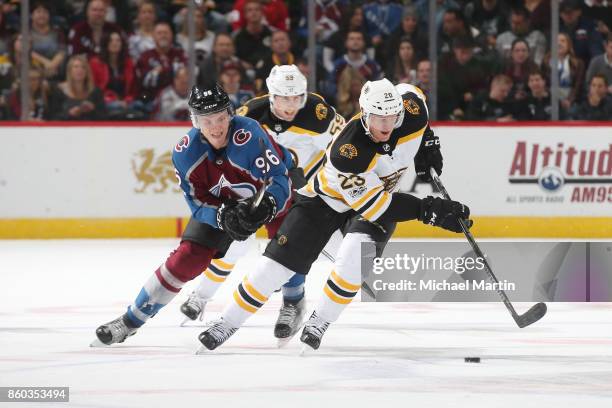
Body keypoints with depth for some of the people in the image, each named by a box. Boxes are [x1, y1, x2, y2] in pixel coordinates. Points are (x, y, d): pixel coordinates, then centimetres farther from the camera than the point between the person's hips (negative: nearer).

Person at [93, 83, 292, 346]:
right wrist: (224, 217, -38)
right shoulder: (185, 153, -25)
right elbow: (200, 204, -18)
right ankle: (131, 320, 5)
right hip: (219, 203, 1)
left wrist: (265, 206, -54)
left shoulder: (249, 135, -38)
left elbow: (279, 181, -35)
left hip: (270, 194, -1)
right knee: (187, 258, -7)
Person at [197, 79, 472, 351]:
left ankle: (320, 320, -5)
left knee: (355, 257, -25)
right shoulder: (346, 151, -39)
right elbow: (373, 205, -37)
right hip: (329, 197, -3)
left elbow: (409, 92, 4)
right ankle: (229, 321, 8)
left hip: (381, 191, 3)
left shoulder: (411, 110, -24)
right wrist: (427, 211, -40)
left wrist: (427, 143, 1)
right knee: (280, 258, -7)